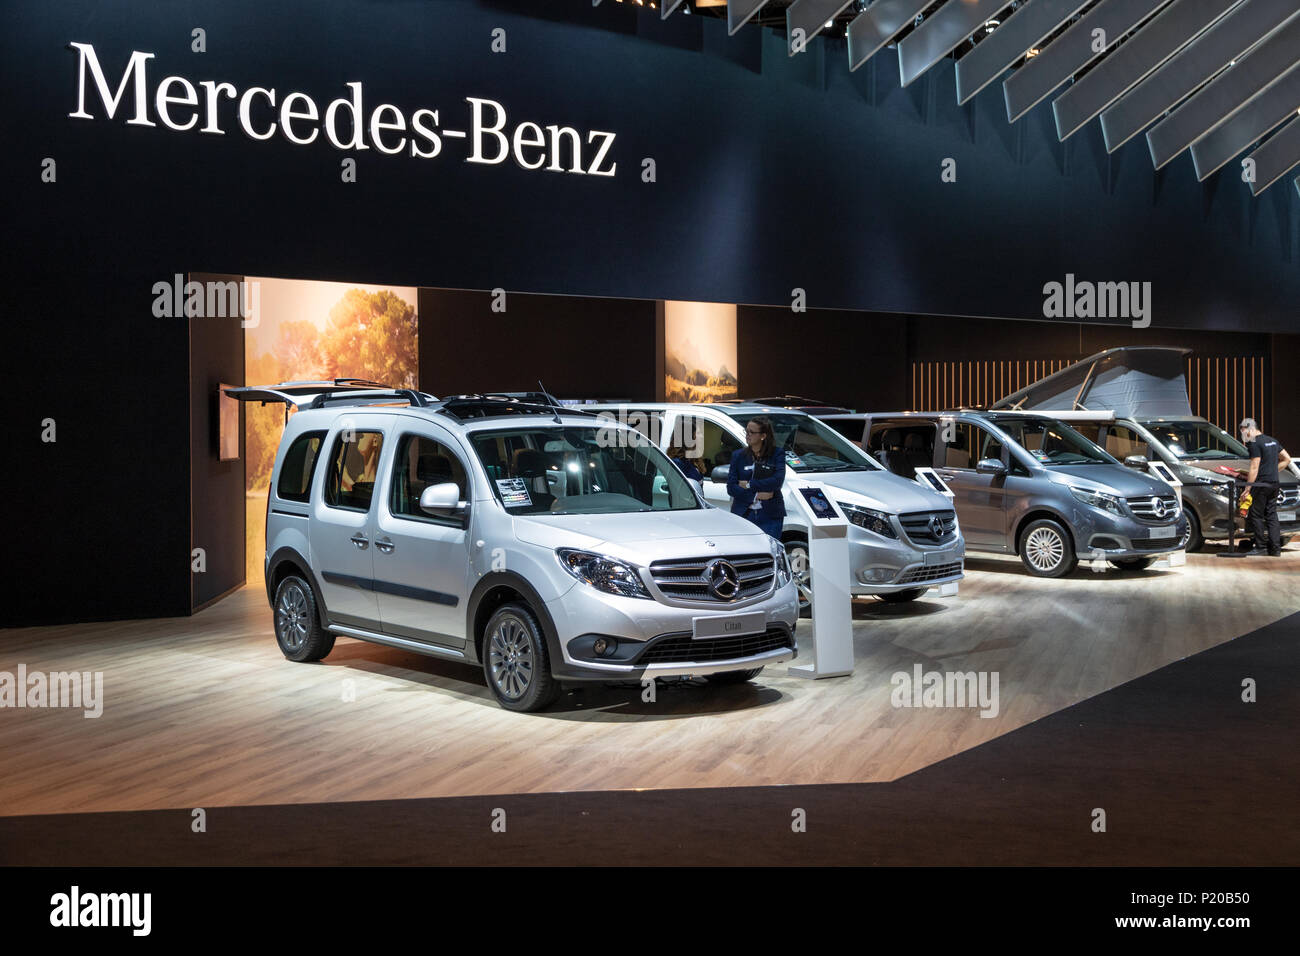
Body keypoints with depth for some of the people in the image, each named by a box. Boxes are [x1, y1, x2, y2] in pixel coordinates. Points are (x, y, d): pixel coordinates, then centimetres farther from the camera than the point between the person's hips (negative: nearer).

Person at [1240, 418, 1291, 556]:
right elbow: (1287, 459, 21)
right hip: (1274, 484, 8)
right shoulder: (1273, 441, 16)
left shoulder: (1255, 444, -11)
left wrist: (1247, 488, -13)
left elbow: (1254, 469, -15)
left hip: (1261, 484, -8)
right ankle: (1275, 548, 6)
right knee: (1272, 516, 9)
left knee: (1255, 516, -2)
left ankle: (1261, 547, -3)